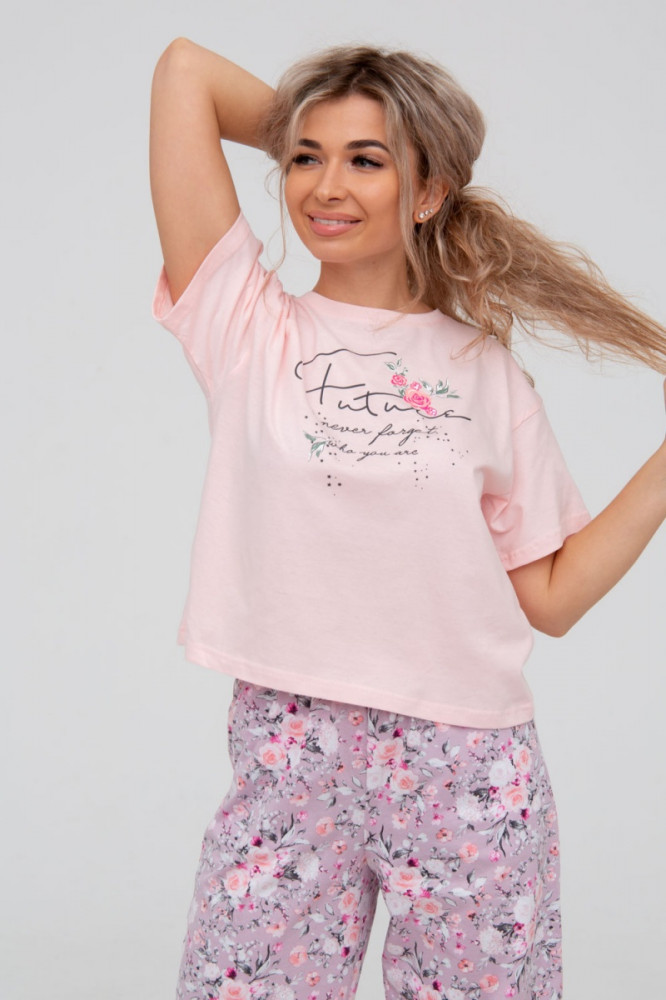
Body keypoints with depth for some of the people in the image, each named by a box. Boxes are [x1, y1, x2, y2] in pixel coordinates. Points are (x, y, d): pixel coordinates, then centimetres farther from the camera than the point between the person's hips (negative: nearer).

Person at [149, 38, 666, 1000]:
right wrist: (316, 137, 10)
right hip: (287, 751, -1)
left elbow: (549, 596, 5)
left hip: (470, 771, 1)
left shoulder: (486, 370, 6)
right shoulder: (249, 330, 2)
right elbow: (186, 68, 0)